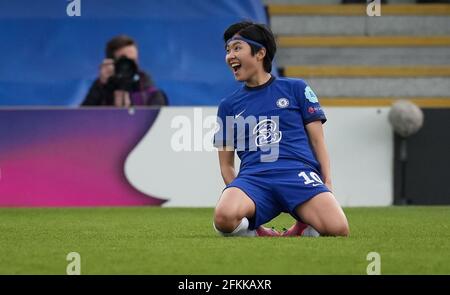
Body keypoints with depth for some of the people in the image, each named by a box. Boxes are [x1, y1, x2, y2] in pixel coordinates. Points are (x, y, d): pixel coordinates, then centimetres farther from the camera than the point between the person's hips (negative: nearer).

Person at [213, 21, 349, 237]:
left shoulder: (296, 89, 17)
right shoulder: (228, 105, 22)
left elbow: (317, 139, 14)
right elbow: (226, 164, 22)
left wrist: (327, 183, 1)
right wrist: (235, 193, 4)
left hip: (298, 172, -1)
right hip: (252, 177, 1)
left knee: (337, 229, -31)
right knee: (224, 217, -37)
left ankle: (302, 230, 1)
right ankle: (259, 235, -8)